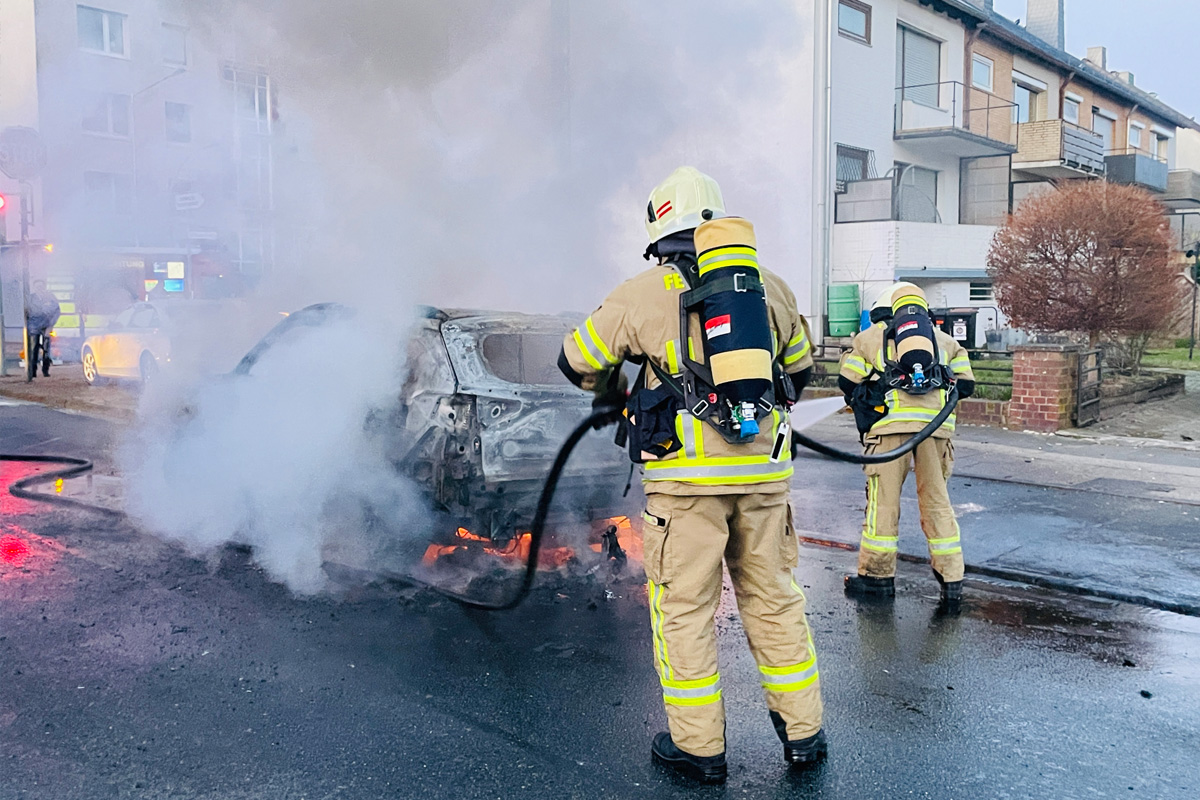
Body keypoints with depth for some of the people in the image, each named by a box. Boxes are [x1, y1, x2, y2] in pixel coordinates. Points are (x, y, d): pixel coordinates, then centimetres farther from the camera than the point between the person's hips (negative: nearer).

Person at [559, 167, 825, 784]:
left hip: (687, 473, -4)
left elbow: (578, 361, 9)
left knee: (684, 607, 8)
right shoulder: (770, 286, 10)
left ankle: (699, 746, 16)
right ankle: (802, 731, 28)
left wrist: (612, 396, 30)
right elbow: (799, 369, 24)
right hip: (764, 469, 4)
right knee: (774, 598, 16)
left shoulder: (644, 293, -2)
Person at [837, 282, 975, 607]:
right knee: (936, 501, 10)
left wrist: (863, 403, 31)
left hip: (891, 423, -3)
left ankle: (878, 575, 13)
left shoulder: (870, 337, 17)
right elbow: (965, 385, 19)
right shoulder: (945, 340, 25)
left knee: (883, 499, 4)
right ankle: (951, 581, 13)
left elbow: (847, 383, 14)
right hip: (935, 426, 3)